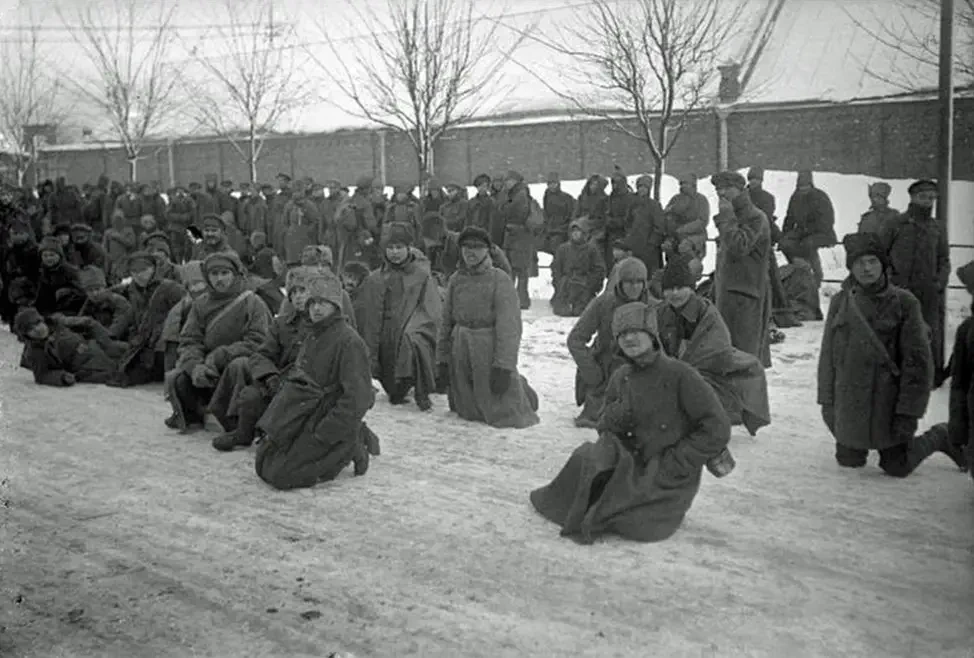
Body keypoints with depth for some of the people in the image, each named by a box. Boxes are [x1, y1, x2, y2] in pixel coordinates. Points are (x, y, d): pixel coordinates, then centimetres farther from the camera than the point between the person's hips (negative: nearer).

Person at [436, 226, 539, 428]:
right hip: (461, 353, 5)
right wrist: (442, 359, 7)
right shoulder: (456, 280, 6)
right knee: (467, 412, 12)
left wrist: (503, 366, -20)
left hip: (489, 349, -4)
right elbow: (446, 322, 11)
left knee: (507, 416, -1)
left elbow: (509, 326, -15)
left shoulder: (500, 280, -10)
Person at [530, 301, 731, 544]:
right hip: (631, 466, 5)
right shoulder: (620, 378, 7)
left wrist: (674, 464, -17)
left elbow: (716, 430, -15)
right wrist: (614, 418, -13)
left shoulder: (679, 375, -13)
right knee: (587, 457, -18)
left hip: (668, 480, -5)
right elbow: (605, 427, 12)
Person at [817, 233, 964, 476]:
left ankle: (938, 438, 32)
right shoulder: (840, 302, 0)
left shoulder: (903, 303, -8)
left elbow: (917, 360, -9)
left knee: (897, 468, 6)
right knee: (849, 461, 9)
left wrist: (908, 412, -13)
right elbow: (828, 355, 6)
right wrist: (827, 401, 2)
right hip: (849, 403, 3)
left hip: (888, 401, -2)